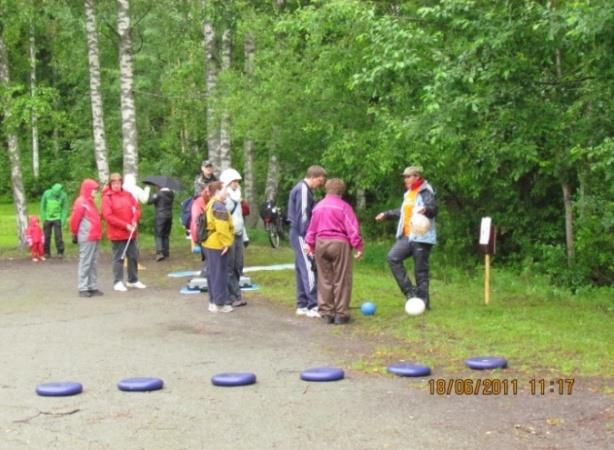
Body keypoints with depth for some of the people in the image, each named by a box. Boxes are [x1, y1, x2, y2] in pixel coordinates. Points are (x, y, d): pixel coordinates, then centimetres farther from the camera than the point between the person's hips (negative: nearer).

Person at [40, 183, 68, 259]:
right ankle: (47, 252, 14)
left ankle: (60, 252, 2)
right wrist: (43, 218, -1)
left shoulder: (63, 195, -12)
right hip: (47, 218, 2)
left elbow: (65, 208, -5)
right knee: (47, 236, 4)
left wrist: (63, 220, -10)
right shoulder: (47, 193, -10)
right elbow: (42, 206, 0)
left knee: (58, 236, -6)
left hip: (57, 219, -1)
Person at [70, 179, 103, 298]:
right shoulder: (81, 202, -11)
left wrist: (98, 234, 14)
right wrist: (75, 234, -2)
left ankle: (92, 287, 15)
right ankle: (83, 289, -2)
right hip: (87, 238, -9)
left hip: (94, 238, 9)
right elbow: (74, 219, -12)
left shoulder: (90, 202, 16)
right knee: (85, 262, -5)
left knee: (93, 263, 10)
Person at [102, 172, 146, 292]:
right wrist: (125, 225, -18)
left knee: (134, 256, 11)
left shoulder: (128, 195, 7)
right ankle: (118, 282, 5)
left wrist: (135, 220, -9)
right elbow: (108, 216, -15)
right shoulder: (107, 198, -9)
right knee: (119, 257, -2)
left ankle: (133, 280, 22)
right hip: (117, 234, -6)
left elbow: (137, 208, 11)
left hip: (131, 232, 6)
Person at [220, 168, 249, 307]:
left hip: (238, 235, 8)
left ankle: (233, 295, 13)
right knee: (229, 267, -4)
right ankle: (235, 297, -3)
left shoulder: (236, 197, 20)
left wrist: (245, 236, 23)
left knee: (238, 267, 7)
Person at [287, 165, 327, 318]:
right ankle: (312, 306, -14)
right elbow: (303, 216, -19)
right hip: (301, 235, -10)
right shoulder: (303, 189, -14)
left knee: (302, 269, 11)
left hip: (299, 234, 10)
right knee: (309, 268, -12)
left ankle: (302, 305, 14)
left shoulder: (303, 188, 17)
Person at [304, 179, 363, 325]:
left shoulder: (318, 206, 11)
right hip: (339, 243, -4)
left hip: (321, 243, 5)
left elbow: (312, 228, 16)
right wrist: (358, 246, -5)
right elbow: (353, 229, -8)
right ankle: (341, 314, 3)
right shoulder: (344, 206, -4)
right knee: (341, 280, 2)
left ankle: (326, 313, 12)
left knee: (325, 280, 10)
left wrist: (309, 243, 26)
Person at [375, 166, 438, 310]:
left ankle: (423, 301, 7)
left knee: (420, 270, -3)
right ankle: (409, 291, -6)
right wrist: (387, 214, 37)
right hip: (407, 236, 8)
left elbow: (433, 209, -22)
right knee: (393, 257, -10)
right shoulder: (409, 193, 18)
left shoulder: (425, 192, -7)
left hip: (421, 237, -8)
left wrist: (426, 209, -44)